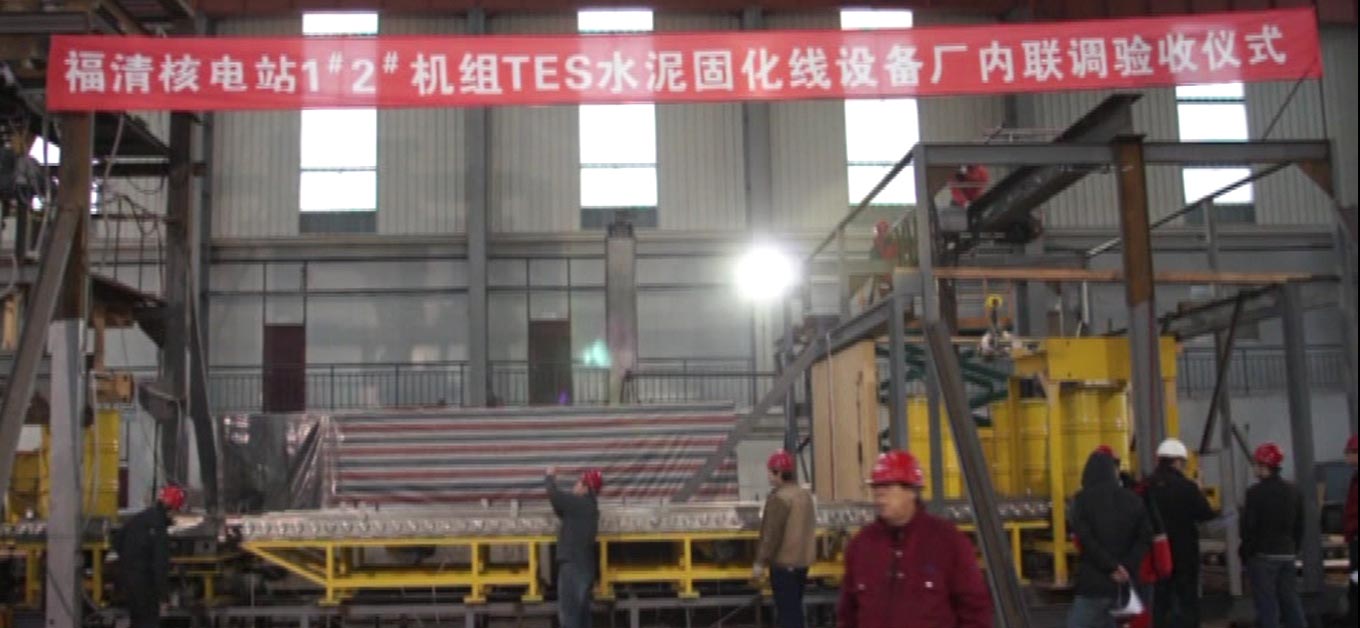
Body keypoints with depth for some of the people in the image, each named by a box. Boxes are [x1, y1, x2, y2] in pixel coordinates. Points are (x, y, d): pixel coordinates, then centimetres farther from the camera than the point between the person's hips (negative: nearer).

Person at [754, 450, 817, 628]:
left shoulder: (779, 498, -18)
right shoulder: (805, 494, 10)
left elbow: (771, 534, -19)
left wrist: (761, 562, -13)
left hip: (783, 563, -9)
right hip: (802, 560, 9)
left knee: (786, 611, -4)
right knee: (795, 608, 18)